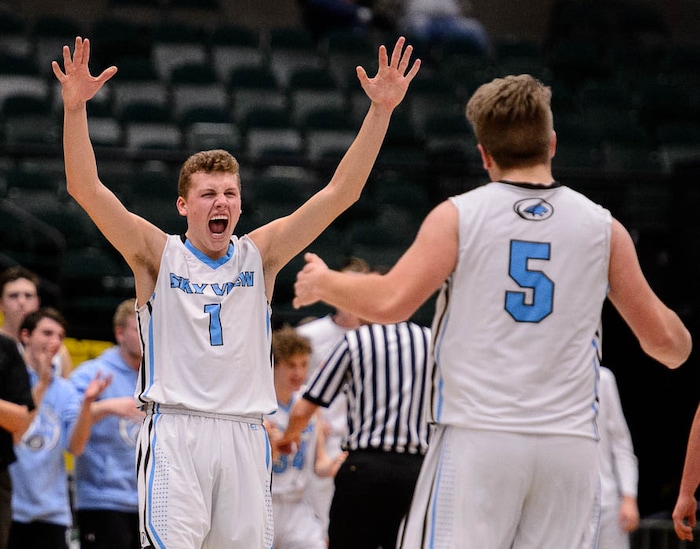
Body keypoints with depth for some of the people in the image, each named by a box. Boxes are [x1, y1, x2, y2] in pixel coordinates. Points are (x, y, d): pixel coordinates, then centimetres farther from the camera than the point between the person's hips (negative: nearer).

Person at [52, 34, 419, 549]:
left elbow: (340, 193, 3)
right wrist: (75, 108, -21)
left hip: (244, 434, 3)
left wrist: (380, 111, -6)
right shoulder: (158, 255, 4)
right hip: (175, 432, -3)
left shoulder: (259, 255, 10)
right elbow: (86, 189, -7)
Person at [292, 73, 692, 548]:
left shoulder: (458, 216, 0)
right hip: (571, 444, 3)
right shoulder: (602, 228, 8)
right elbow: (662, 338, 12)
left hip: (479, 438, -3)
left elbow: (390, 302, -9)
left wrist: (323, 284, 11)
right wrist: (682, 349, 35)